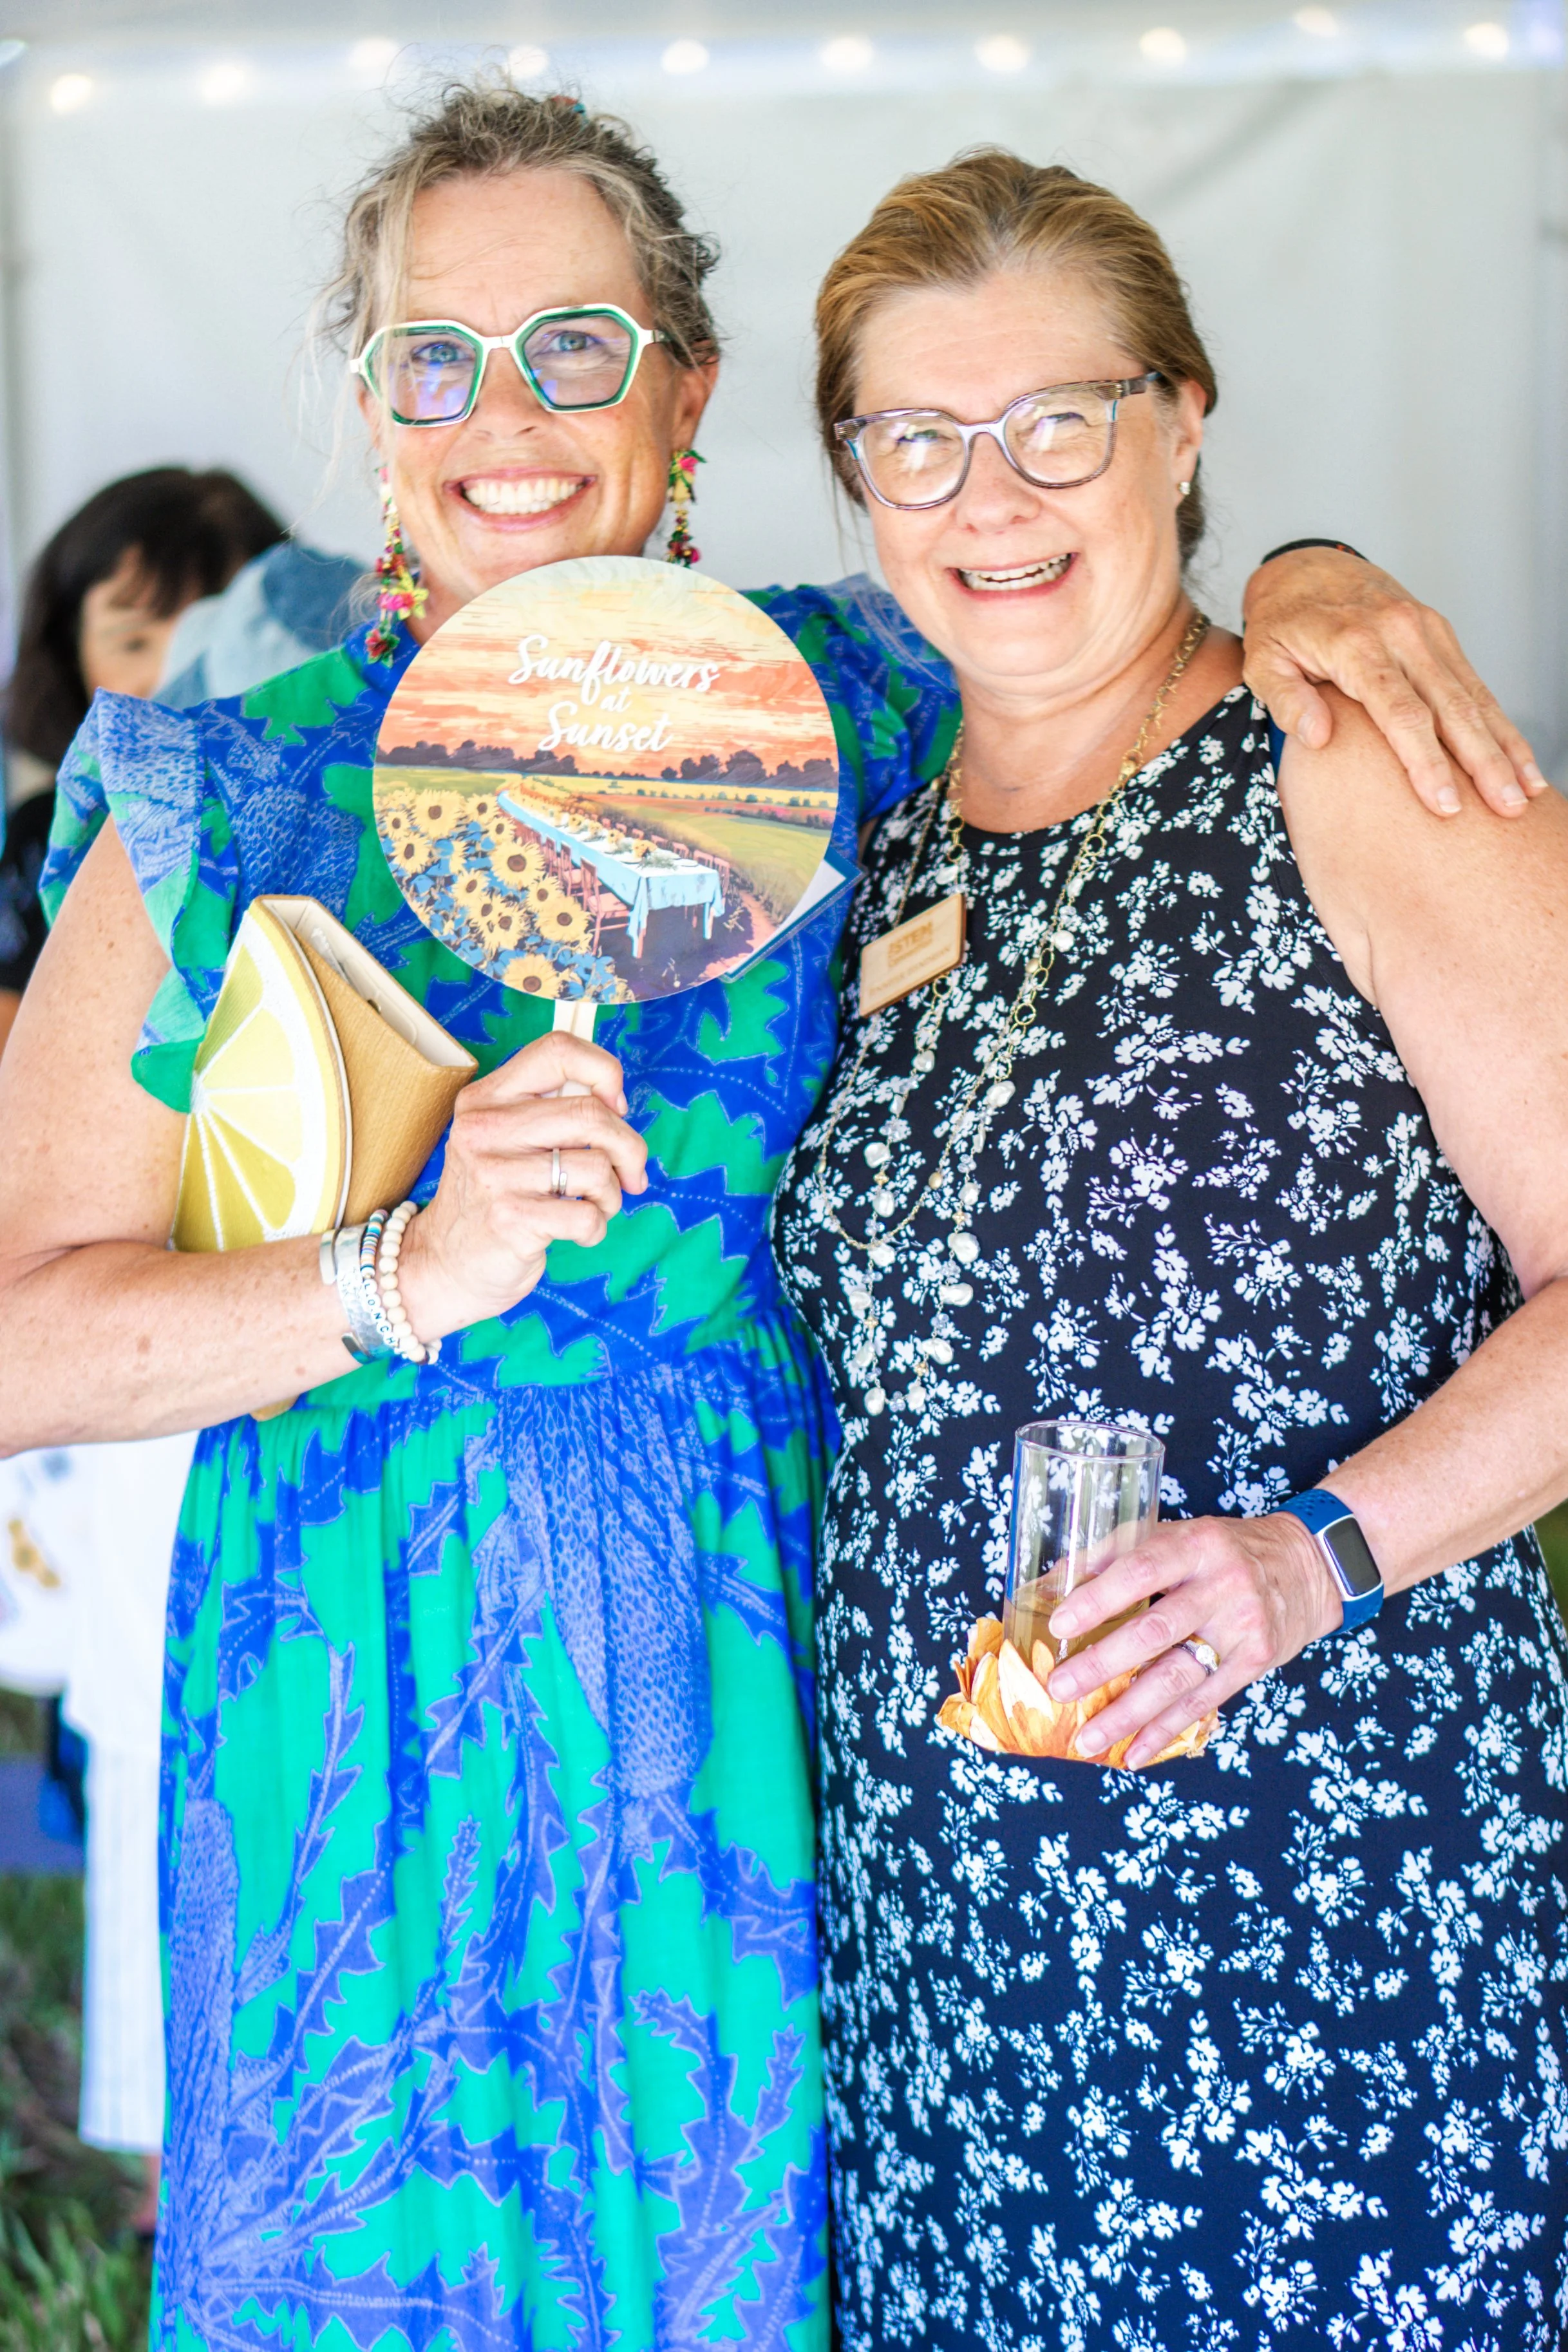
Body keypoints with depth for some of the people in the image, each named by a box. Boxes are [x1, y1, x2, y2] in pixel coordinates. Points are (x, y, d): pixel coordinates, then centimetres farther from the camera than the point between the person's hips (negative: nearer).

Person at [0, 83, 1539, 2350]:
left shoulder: (834, 715, 4)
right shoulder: (227, 804, 0)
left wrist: (1315, 595, -3)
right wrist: (409, 1274, -18)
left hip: (761, 1717, 1)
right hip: (373, 1737, -1)